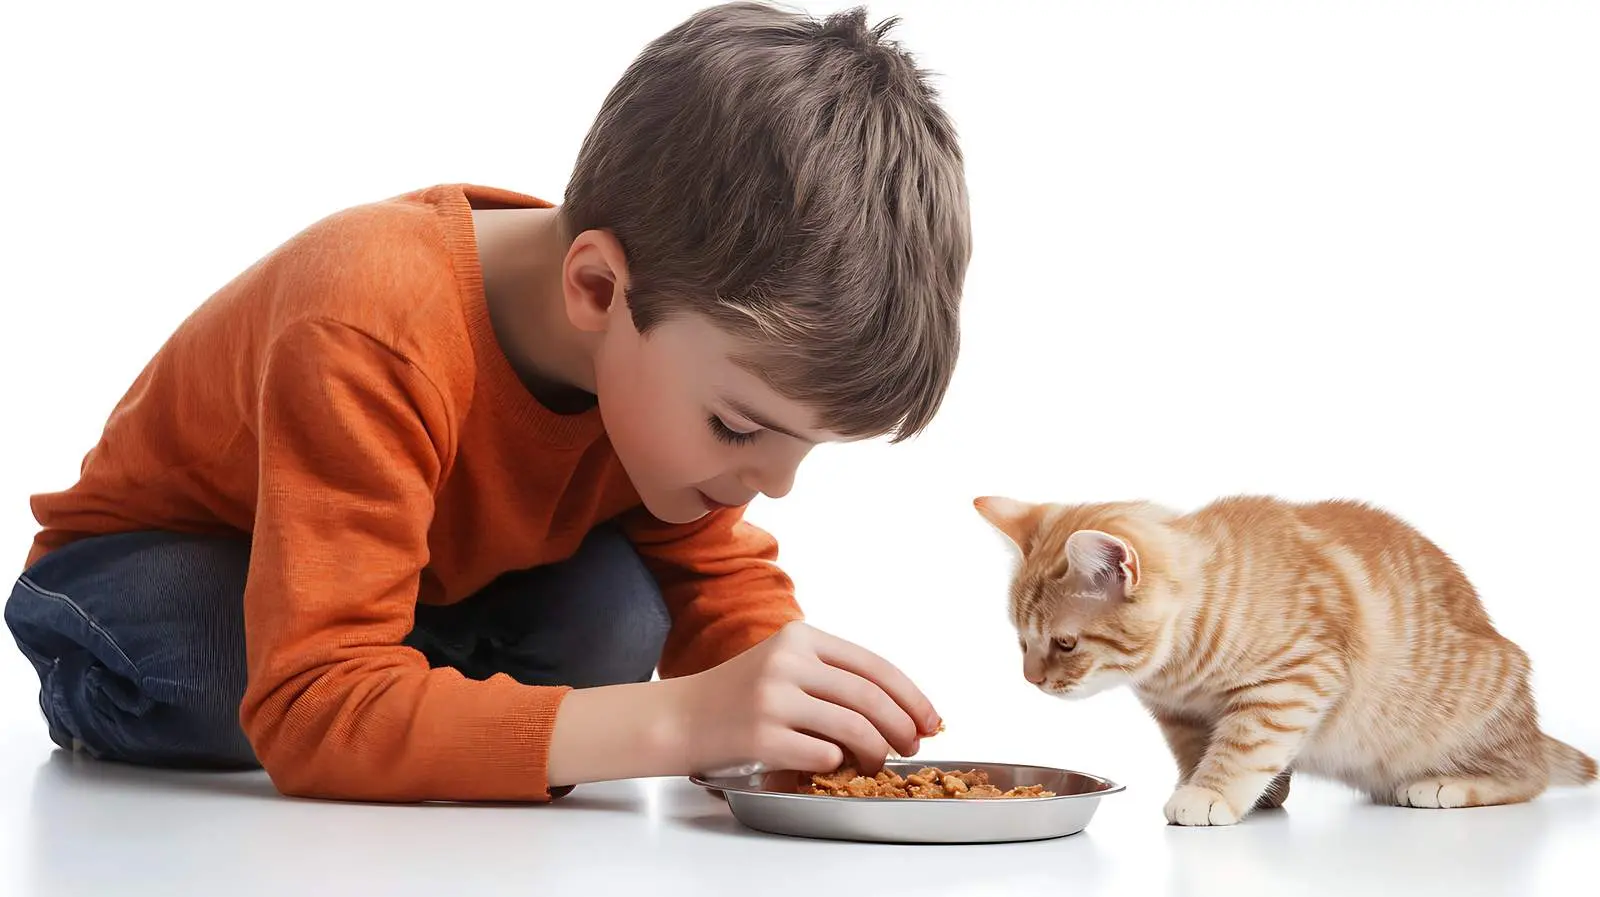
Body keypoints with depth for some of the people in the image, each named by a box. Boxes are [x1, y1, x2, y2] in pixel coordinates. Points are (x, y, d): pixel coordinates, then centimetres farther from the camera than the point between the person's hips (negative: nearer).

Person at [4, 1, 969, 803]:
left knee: (611, 609, -25)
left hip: (441, 582, 4)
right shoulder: (371, 334, -41)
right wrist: (675, 719, -56)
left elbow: (721, 580, -12)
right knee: (198, 675, -38)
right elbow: (314, 707, -47)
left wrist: (810, 712, -36)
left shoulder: (674, 340, -20)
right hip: (167, 560, -3)